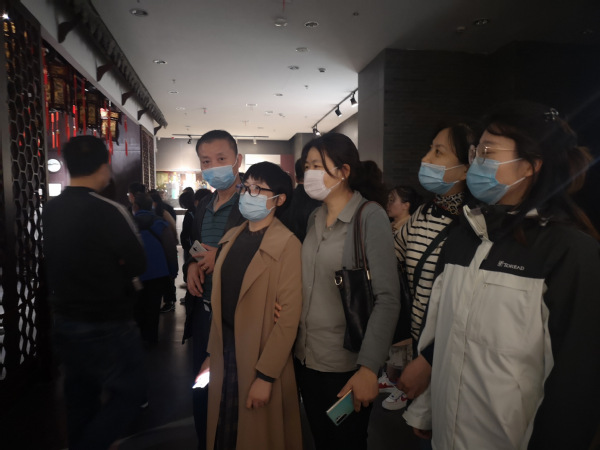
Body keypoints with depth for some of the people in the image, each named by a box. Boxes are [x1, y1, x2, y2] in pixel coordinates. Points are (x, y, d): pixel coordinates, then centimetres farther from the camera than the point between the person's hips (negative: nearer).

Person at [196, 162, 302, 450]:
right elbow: (221, 303, 9)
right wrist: (212, 352, 10)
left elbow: (289, 315, -18)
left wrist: (266, 375, -17)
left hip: (259, 364, -6)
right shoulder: (231, 237, 5)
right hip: (225, 356, 6)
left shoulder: (287, 244, -16)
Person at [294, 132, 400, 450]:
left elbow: (388, 299, -18)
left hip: (346, 365, -5)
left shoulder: (371, 216, -13)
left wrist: (369, 368, -22)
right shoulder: (315, 218, 6)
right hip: (305, 358, 6)